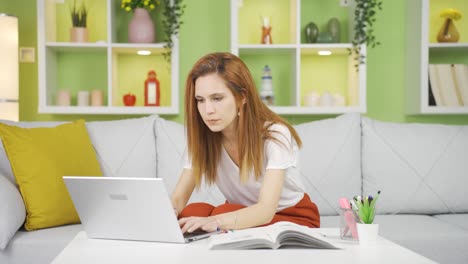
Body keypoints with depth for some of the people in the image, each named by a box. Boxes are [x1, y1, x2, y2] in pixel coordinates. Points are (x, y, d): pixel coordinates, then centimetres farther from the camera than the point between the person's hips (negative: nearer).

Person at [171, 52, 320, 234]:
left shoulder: (275, 134, -26)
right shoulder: (202, 137, -11)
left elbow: (266, 210, -37)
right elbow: (178, 198, -14)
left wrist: (215, 222, -56)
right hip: (243, 215, 5)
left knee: (222, 213, -32)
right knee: (191, 212, -26)